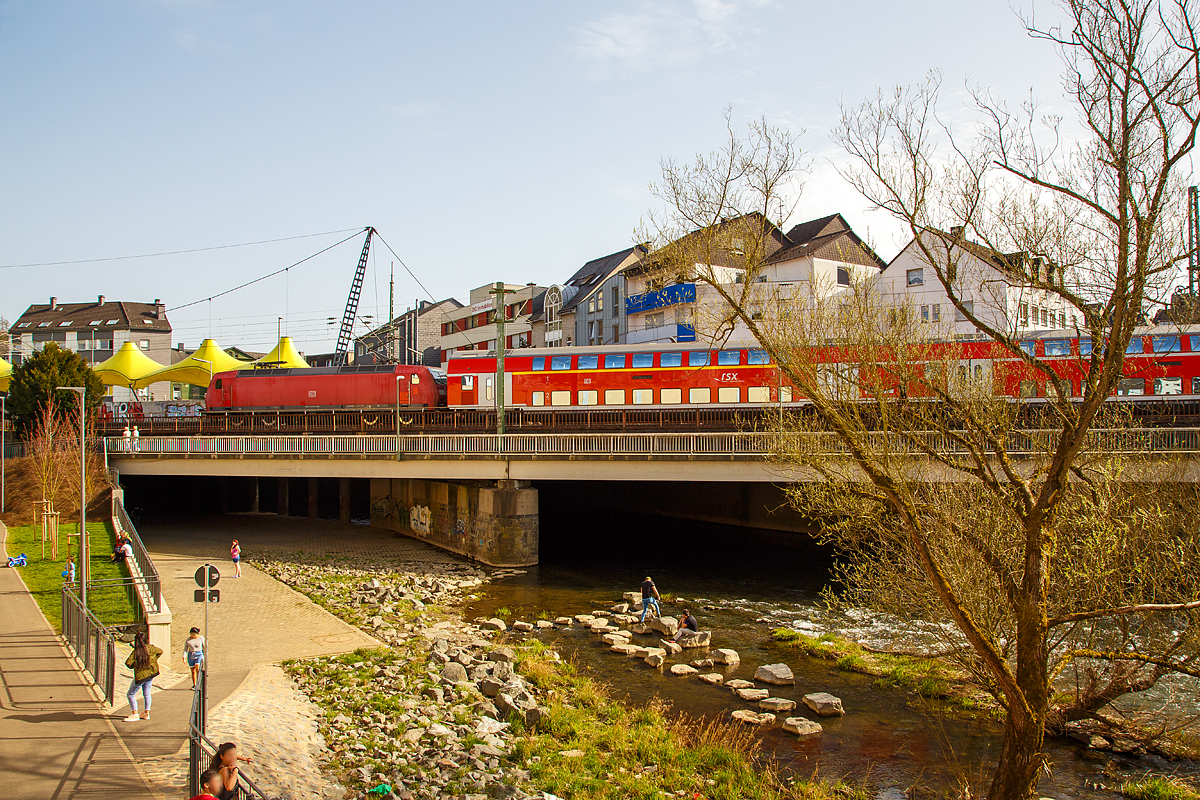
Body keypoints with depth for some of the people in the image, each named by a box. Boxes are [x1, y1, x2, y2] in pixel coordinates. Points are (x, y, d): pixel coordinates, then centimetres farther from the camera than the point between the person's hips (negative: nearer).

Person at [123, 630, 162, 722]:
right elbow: (160, 651, 16)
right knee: (146, 694, 18)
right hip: (151, 673, 6)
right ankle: (146, 713, 23)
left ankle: (135, 714, 2)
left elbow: (128, 663, -25)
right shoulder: (150, 648, -3)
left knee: (131, 695, 8)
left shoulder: (136, 651, -17)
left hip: (140, 675, -6)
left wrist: (133, 666, -4)